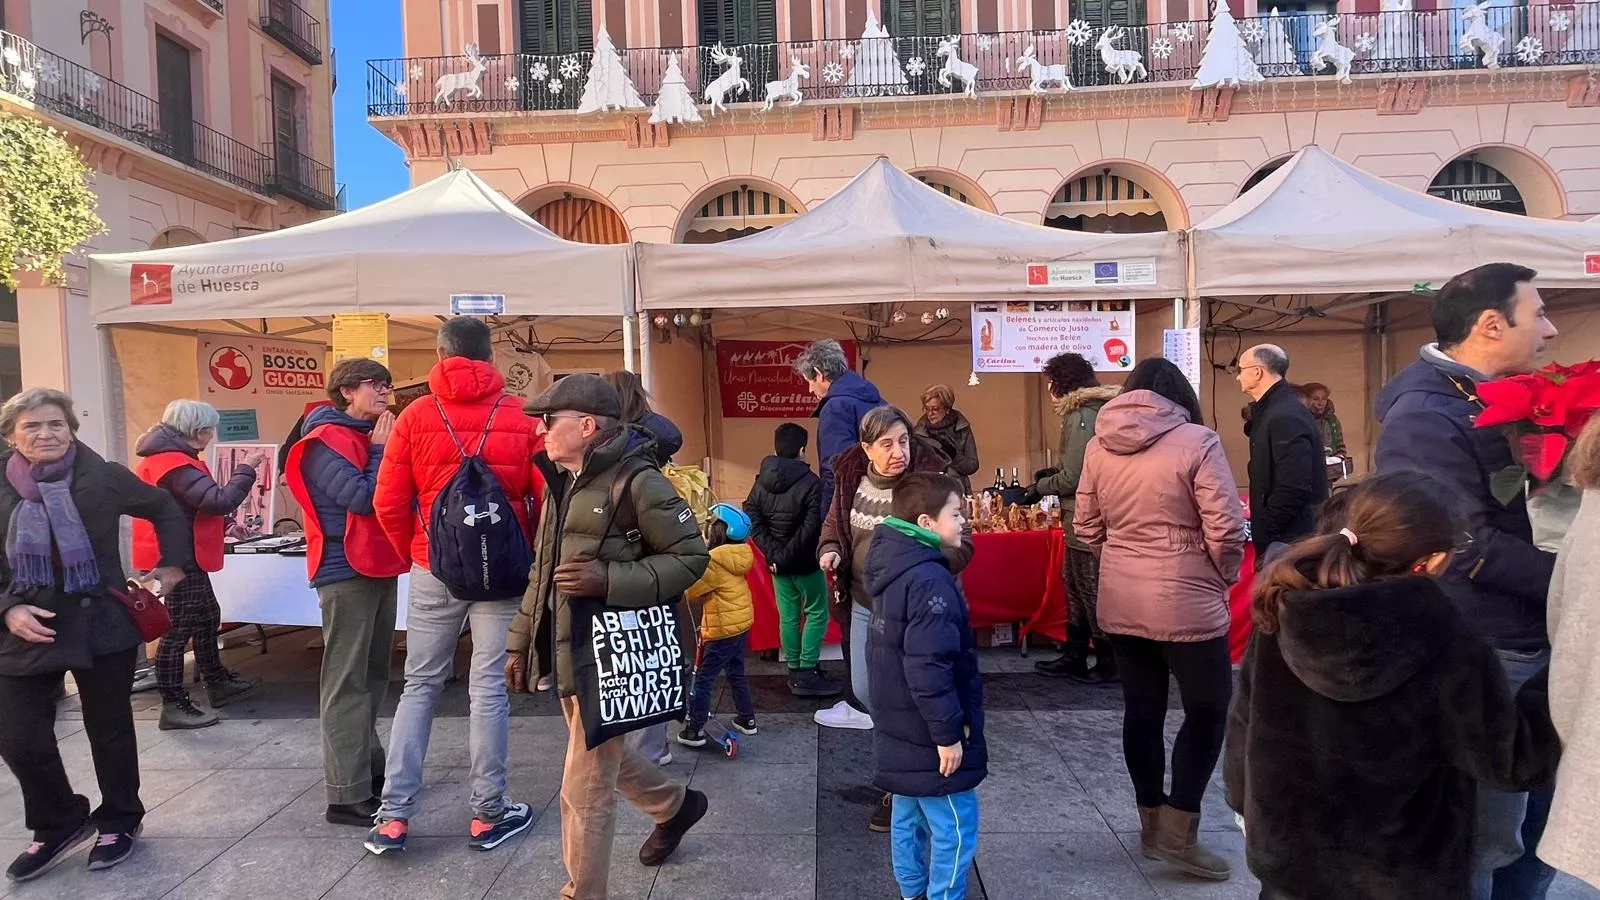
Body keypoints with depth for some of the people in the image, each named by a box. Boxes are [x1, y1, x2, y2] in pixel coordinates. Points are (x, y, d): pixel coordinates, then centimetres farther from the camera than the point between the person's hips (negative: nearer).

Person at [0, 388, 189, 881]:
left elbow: (165, 509, 9)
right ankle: (58, 825, 27)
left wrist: (174, 563, 5)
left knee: (110, 729, 11)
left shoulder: (104, 477, -5)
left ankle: (119, 821, 32)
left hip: (102, 625, -2)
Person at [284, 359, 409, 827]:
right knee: (347, 682, -7)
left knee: (372, 675, 16)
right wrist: (381, 451, -10)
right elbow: (361, 498, -21)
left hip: (379, 565, 9)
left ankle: (370, 769, 28)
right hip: (347, 572, -9)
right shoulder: (326, 441, -10)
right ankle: (348, 795, -3)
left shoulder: (370, 436, 16)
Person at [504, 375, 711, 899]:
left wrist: (609, 578, -25)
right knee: (602, 755, 25)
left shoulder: (637, 481, -16)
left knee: (585, 789, -1)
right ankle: (674, 805, 50)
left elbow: (691, 557, -14)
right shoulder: (560, 481, 10)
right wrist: (521, 642, 19)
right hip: (567, 651, 9)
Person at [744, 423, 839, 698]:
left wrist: (773, 553, -7)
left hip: (778, 563, 6)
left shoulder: (761, 482, 3)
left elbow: (752, 519, -3)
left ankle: (795, 672, 19)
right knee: (817, 614, 5)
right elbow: (812, 527, -21)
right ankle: (807, 673, 2)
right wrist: (788, 555, -12)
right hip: (806, 562, -6)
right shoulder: (810, 482, -15)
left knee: (788, 617, 13)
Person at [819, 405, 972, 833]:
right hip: (862, 605, 6)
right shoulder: (851, 480, -3)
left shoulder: (931, 479, -20)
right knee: (864, 692, 17)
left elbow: (961, 543, -18)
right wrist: (831, 550, -9)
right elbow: (834, 523, 13)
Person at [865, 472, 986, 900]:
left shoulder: (896, 569, 7)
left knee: (909, 817, 20)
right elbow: (928, 668, -28)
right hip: (929, 735, -10)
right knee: (954, 827, 2)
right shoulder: (929, 581, -25)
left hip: (901, 730, 10)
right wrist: (948, 733, -20)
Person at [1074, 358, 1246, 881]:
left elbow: (1086, 528, 7)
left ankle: (1151, 822, 27)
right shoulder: (1196, 441, -12)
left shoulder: (1099, 445, 3)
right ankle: (1177, 831, 11)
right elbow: (1225, 529, -15)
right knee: (1207, 709, 10)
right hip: (1185, 602, -5)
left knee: (1142, 708, 15)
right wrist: (1224, 576, 3)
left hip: (1119, 601, 5)